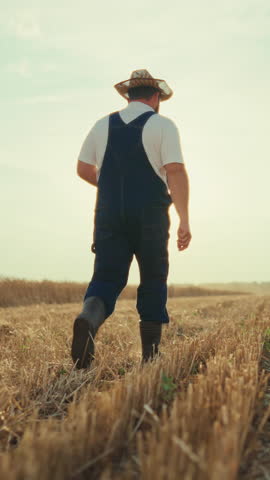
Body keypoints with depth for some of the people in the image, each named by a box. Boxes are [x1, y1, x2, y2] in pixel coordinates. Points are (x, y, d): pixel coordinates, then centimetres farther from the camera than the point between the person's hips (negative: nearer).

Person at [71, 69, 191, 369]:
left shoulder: (103, 125, 11)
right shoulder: (163, 125, -1)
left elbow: (83, 169, 16)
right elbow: (176, 172, -12)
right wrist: (184, 221, -13)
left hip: (109, 213, 3)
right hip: (150, 216, -2)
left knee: (107, 278, 5)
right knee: (153, 281, 11)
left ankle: (89, 317, -27)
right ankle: (151, 354, 15)